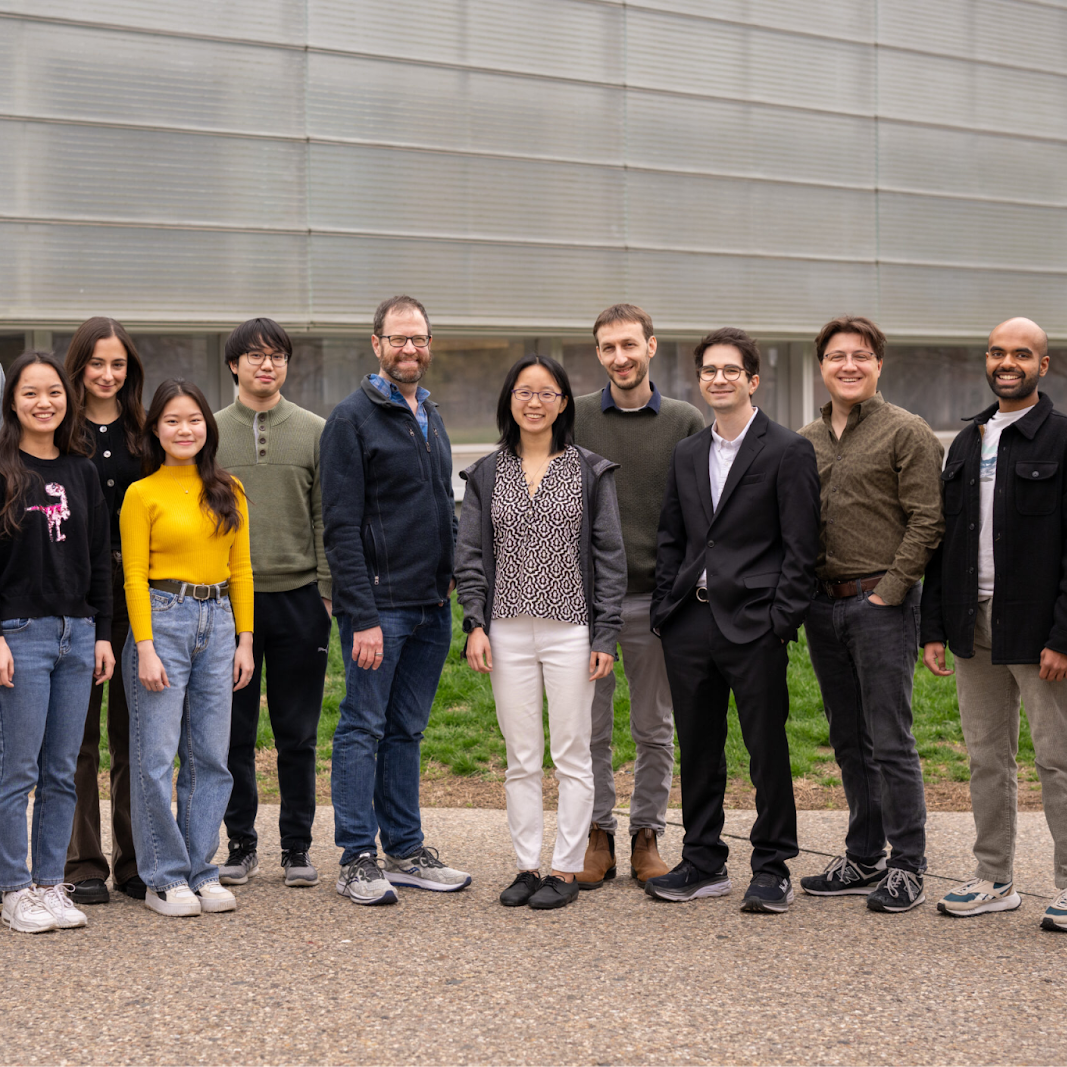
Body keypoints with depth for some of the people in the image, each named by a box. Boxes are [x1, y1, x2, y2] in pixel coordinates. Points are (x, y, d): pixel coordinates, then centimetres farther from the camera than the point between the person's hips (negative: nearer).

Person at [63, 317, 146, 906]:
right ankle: (84, 865, 10)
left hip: (135, 592, 3)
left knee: (135, 730, 7)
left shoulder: (145, 433, 10)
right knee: (79, 731, 3)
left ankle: (135, 862, 15)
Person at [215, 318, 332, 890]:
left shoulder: (314, 431, 5)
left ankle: (297, 846, 15)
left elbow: (327, 519, 4)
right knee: (233, 731, 6)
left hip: (298, 598, 0)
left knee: (297, 734, 5)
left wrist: (330, 593, -2)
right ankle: (241, 843, 17)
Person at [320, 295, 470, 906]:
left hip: (433, 605, 7)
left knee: (407, 731, 13)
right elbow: (341, 527, -13)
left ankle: (407, 850, 19)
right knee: (364, 729, -1)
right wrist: (362, 616, -18)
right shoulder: (353, 418, -7)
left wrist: (453, 576, 11)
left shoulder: (431, 417, 16)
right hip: (380, 603, -7)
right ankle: (358, 860, 5)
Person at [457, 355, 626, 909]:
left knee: (571, 755, 2)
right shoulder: (487, 475, 9)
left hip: (571, 630, -2)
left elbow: (609, 556, 1)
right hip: (508, 632, 2)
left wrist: (605, 635, -5)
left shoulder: (590, 471, 3)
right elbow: (470, 555, 7)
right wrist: (475, 623, -4)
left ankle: (566, 869, 10)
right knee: (521, 758, 7)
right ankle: (528, 865, 16)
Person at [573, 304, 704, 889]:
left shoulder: (686, 422, 2)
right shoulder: (575, 417, 3)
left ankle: (646, 836, 18)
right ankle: (598, 835, 16)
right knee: (591, 726, 5)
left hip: (656, 598, 0)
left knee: (655, 729, 7)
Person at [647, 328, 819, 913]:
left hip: (752, 624, -5)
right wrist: (665, 610, 8)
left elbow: (801, 548, -6)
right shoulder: (686, 454, 15)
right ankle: (703, 864, 22)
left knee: (767, 750, 1)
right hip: (690, 623, 6)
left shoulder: (788, 451, -3)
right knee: (698, 749, 11)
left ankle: (772, 869, 11)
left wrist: (780, 621, -12)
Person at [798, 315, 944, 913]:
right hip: (823, 604, 6)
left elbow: (927, 522, -9)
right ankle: (864, 859, 21)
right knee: (849, 743, 12)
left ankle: (907, 868, 5)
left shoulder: (907, 432, -4)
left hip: (882, 602, -6)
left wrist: (889, 591, -13)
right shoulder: (806, 441, 13)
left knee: (890, 740, -4)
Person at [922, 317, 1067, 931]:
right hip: (974, 626, 6)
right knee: (987, 757, 11)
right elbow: (943, 539, 15)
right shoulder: (967, 442, 15)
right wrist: (934, 627, 9)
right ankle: (995, 881, 20)